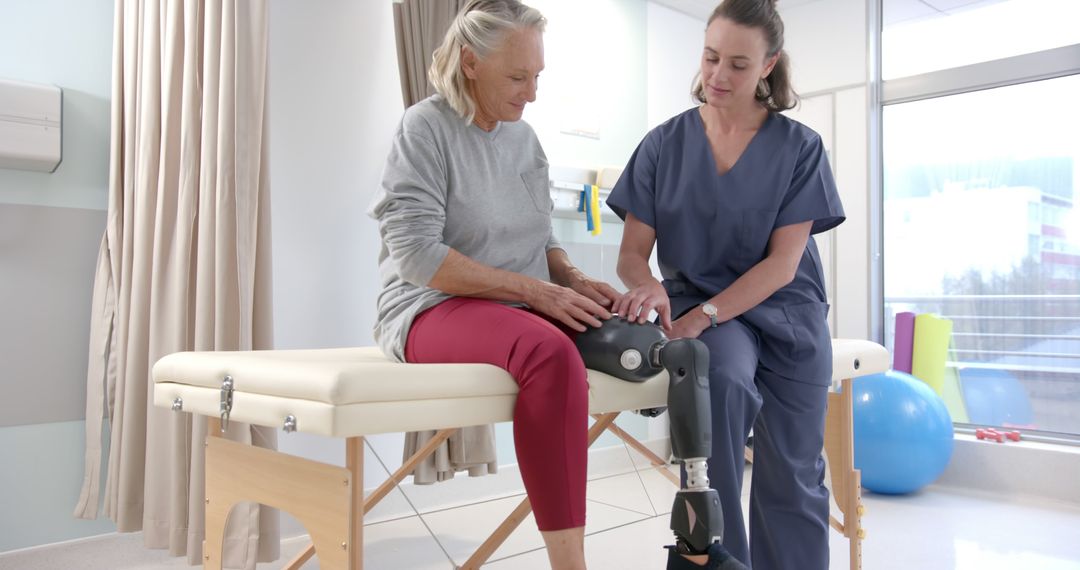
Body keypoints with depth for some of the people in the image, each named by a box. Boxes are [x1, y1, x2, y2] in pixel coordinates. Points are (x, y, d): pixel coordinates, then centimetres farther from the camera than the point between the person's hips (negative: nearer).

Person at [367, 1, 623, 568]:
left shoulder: (524, 137, 12)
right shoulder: (425, 127, -7)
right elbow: (415, 254, -17)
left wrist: (573, 281, -4)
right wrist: (534, 291, -20)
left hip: (524, 310, 7)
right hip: (433, 310, -6)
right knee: (550, 353, -39)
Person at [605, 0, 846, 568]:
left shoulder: (799, 147, -1)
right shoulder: (664, 144, 1)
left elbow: (783, 262, -8)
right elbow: (632, 252, -2)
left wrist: (705, 315, -21)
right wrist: (648, 284, -26)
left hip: (785, 311, 1)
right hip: (697, 303, -1)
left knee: (792, 481, -4)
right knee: (721, 376, -33)